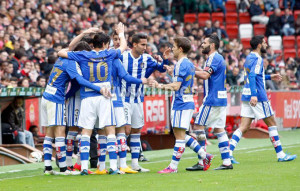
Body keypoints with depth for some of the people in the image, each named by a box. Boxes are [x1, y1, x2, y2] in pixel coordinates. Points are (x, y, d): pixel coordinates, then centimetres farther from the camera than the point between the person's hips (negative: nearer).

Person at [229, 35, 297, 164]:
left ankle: (229, 152, -11)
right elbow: (252, 76, -25)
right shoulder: (257, 59, -11)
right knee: (272, 124, 3)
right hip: (258, 97, -9)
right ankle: (280, 155, 8)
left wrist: (270, 77, 35)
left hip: (247, 96, 9)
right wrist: (254, 94, -34)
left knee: (243, 127, 2)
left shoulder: (249, 58, 18)